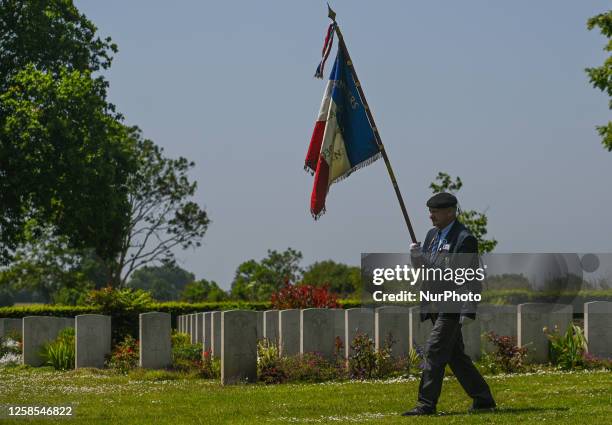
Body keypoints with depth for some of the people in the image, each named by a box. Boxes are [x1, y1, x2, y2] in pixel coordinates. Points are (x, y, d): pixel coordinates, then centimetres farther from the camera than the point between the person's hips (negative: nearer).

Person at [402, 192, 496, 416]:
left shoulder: (464, 239, -10)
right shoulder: (432, 235, 16)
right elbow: (423, 269, 20)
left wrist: (467, 312, -19)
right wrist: (417, 256, -2)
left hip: (451, 308, -9)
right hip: (436, 308, 9)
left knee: (433, 352, -13)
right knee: (456, 357, 12)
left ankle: (426, 404, -12)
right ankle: (483, 399, 20)